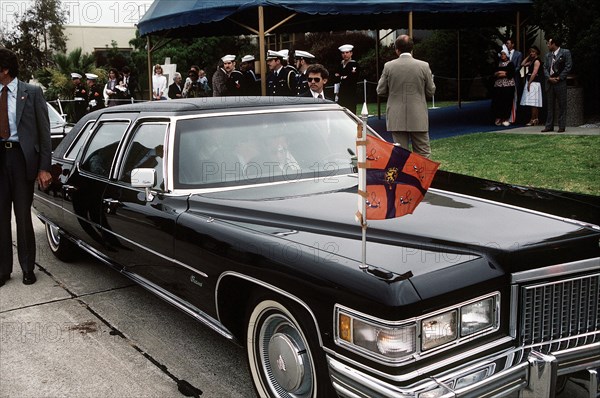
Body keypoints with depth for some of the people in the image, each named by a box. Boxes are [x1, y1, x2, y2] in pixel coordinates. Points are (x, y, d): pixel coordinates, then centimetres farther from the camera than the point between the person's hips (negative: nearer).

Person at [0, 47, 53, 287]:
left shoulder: (32, 93, -2)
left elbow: (44, 131, -2)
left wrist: (44, 167, -7)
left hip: (21, 156, -3)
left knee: (23, 215, 5)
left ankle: (27, 268, 18)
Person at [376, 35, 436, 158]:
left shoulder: (388, 66, -4)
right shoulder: (424, 66, -4)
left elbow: (380, 91, 2)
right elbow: (431, 92, 3)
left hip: (396, 119, 0)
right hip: (418, 119, 0)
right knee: (423, 154, 7)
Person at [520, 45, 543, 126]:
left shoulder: (537, 61, -10)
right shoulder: (531, 61, 17)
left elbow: (534, 73, -16)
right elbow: (523, 64, 19)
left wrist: (529, 83, -18)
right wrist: (528, 56, 15)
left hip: (534, 83, -9)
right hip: (530, 83, 9)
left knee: (533, 103, -11)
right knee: (534, 104, 9)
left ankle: (533, 120, -12)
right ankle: (536, 119, 12)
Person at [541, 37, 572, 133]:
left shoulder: (565, 52, -2)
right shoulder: (548, 55, 16)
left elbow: (568, 67, -8)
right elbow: (545, 68, 11)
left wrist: (559, 78, -13)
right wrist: (549, 78, -6)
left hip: (560, 82, -6)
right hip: (550, 82, 6)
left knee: (562, 105, -1)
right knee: (550, 105, 7)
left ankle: (562, 126, 2)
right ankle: (549, 126, 10)